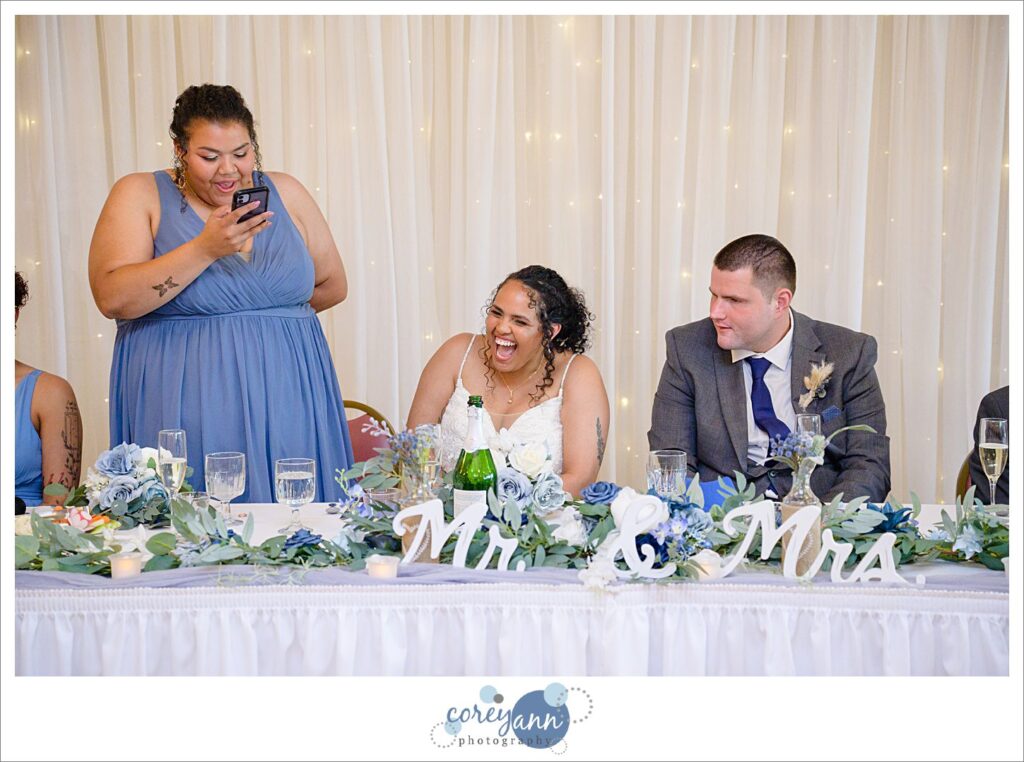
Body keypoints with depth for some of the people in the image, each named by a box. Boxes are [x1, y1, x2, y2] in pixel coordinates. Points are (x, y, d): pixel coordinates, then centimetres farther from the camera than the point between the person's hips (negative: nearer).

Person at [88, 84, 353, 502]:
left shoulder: (285, 193, 9)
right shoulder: (140, 195, 0)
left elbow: (333, 286, 14)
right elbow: (112, 298, -12)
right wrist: (205, 249, -19)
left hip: (284, 401, 3)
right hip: (184, 411, -2)